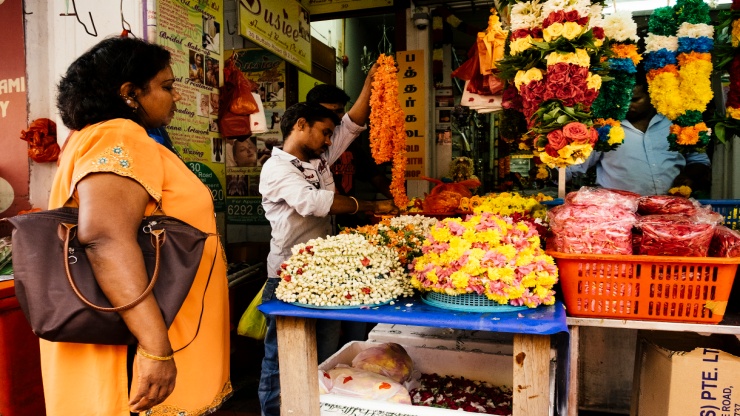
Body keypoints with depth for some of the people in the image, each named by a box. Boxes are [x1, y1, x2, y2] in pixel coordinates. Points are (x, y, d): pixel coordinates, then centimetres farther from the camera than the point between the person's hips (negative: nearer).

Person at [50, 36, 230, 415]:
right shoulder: (121, 140, -16)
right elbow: (105, 239, -31)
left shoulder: (93, 139, 16)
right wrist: (156, 346, -34)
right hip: (135, 348, -10)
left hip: (129, 335, 10)